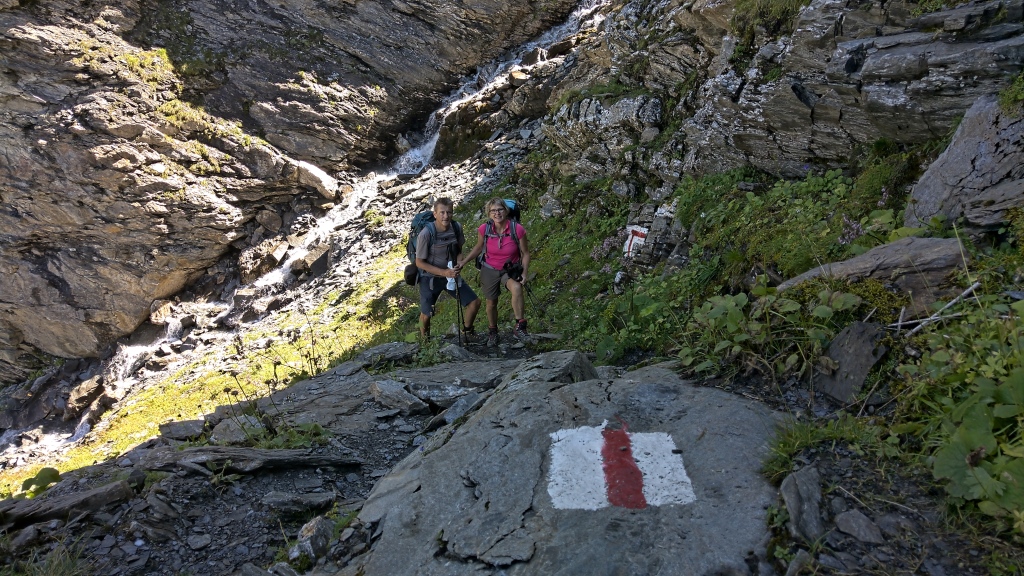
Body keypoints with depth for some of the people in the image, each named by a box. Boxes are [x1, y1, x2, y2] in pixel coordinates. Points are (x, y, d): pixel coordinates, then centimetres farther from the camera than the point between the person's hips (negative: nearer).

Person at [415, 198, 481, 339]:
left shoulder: (457, 228, -11)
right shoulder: (426, 234, -26)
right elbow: (419, 262, -17)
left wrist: (459, 264, -15)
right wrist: (443, 272, -25)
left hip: (452, 274, 4)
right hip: (430, 278, -4)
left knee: (475, 302, 0)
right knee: (426, 314, 3)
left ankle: (467, 329, 29)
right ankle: (424, 338, 38)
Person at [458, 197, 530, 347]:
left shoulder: (517, 229, -22)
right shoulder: (484, 229, -17)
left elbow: (525, 253, -8)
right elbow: (479, 247, 4)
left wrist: (524, 273, -18)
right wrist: (464, 261, -3)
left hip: (511, 270, -2)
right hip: (490, 270, 2)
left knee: (517, 288, -35)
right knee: (491, 303, 16)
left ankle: (519, 327, -24)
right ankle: (492, 331, 44)